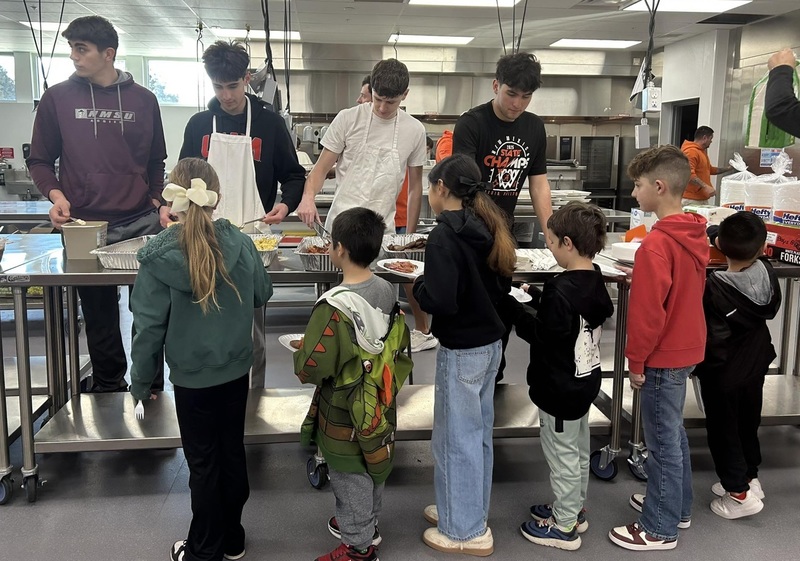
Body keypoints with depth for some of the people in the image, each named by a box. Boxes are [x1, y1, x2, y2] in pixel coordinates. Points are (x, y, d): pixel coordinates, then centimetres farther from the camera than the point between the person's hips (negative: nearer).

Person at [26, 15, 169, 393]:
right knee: (99, 314, 8)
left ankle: (151, 387, 19)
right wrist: (56, 196, -9)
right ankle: (108, 385, 23)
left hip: (142, 223, 1)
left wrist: (160, 203, 1)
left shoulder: (143, 100, 7)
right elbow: (40, 160, 9)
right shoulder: (58, 98, 4)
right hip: (85, 226, 0)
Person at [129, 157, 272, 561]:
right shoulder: (241, 244, -11)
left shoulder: (157, 257, -17)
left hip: (192, 378, -3)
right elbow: (262, 295, 6)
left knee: (203, 463, 11)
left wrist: (140, 382, 0)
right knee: (232, 451, 18)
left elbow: (149, 326, -13)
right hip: (236, 370, 3)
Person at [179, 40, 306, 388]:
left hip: (253, 237, -2)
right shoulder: (198, 124, 10)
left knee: (251, 324, 0)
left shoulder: (269, 122, 3)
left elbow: (294, 175, 7)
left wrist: (286, 203, -13)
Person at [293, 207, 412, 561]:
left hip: (345, 412, -7)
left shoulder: (334, 307, -28)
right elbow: (399, 344, 4)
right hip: (380, 405, 7)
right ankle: (367, 525, 45)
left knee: (350, 477, 11)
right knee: (374, 466, 24)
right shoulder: (387, 292, -7)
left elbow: (312, 369, -27)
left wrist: (301, 353, -6)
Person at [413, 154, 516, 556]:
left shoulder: (444, 236, -19)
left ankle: (466, 530, 17)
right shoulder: (488, 229, 5)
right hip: (490, 343, 9)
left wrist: (418, 285, -8)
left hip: (460, 350, -8)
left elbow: (440, 300, -26)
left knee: (456, 437, 5)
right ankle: (468, 510, 35)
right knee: (477, 432, 19)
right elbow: (502, 286, 13)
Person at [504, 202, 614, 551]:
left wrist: (513, 307, -13)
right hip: (585, 380, 9)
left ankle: (564, 526, 21)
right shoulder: (595, 280, 1)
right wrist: (539, 301, 3)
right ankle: (574, 510, 39)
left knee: (563, 455, 6)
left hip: (560, 388, -9)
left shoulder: (560, 290, -28)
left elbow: (541, 335, -24)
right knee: (579, 450, 22)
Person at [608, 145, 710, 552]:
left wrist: (635, 362, -13)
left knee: (663, 441, 3)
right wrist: (644, 278, 14)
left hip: (663, 355, -9)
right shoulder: (694, 234, 4)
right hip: (687, 347, 9)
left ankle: (660, 529, 16)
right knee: (673, 432, 22)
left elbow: (647, 312, -22)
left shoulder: (656, 244, -24)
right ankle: (676, 506, 38)